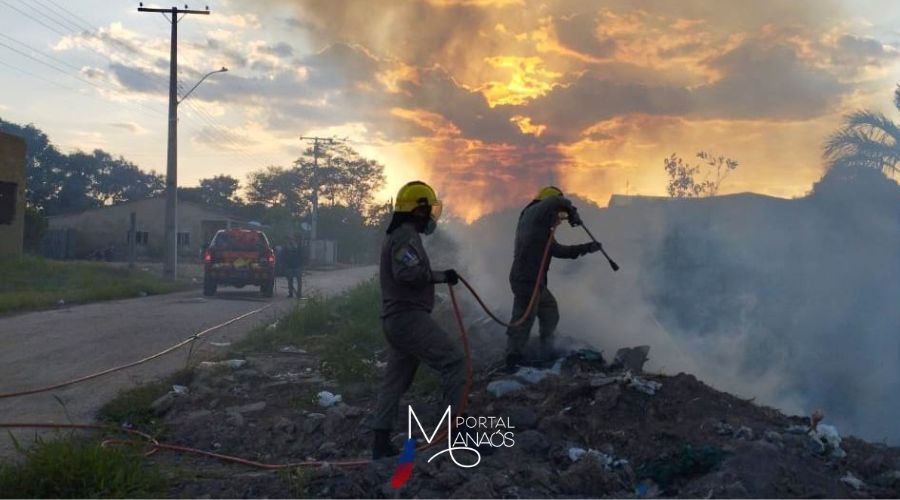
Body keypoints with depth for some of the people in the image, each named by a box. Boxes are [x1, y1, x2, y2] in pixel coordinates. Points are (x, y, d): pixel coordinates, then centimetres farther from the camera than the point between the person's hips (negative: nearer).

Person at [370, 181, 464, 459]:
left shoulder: (396, 236, 21)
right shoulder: (407, 235, -12)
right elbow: (408, 271, -26)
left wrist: (437, 276, 17)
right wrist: (441, 276, -15)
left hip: (396, 319, 11)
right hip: (409, 318, -11)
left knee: (396, 381, 11)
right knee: (453, 361, -11)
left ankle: (381, 443, 11)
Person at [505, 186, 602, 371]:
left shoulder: (541, 225, 21)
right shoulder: (533, 213, -7)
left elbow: (558, 250, 25)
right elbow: (558, 201, -23)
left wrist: (587, 248, 22)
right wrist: (573, 213, -5)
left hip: (536, 282, 10)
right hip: (527, 281, -10)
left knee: (550, 313, 22)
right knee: (523, 321, -5)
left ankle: (547, 352, 31)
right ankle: (513, 361, 1)